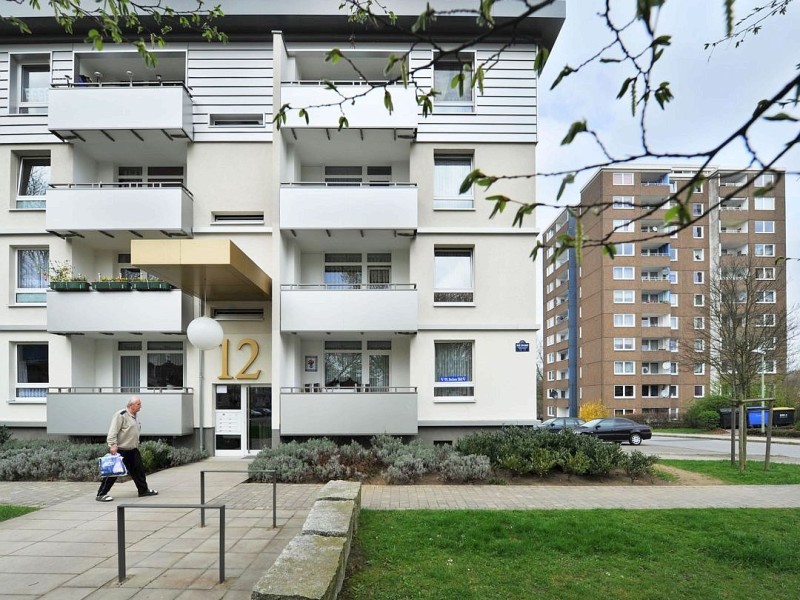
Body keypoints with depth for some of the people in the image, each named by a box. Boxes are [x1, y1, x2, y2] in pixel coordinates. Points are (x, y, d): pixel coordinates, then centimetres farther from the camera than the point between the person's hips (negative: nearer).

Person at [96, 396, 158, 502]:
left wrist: (136, 445, 24)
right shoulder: (121, 415, -15)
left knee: (139, 469, 10)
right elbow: (113, 431, -20)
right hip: (119, 450, -9)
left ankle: (144, 490, 20)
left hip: (132, 450, 9)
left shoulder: (134, 416, 15)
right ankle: (101, 494, 7)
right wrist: (112, 445, -27)